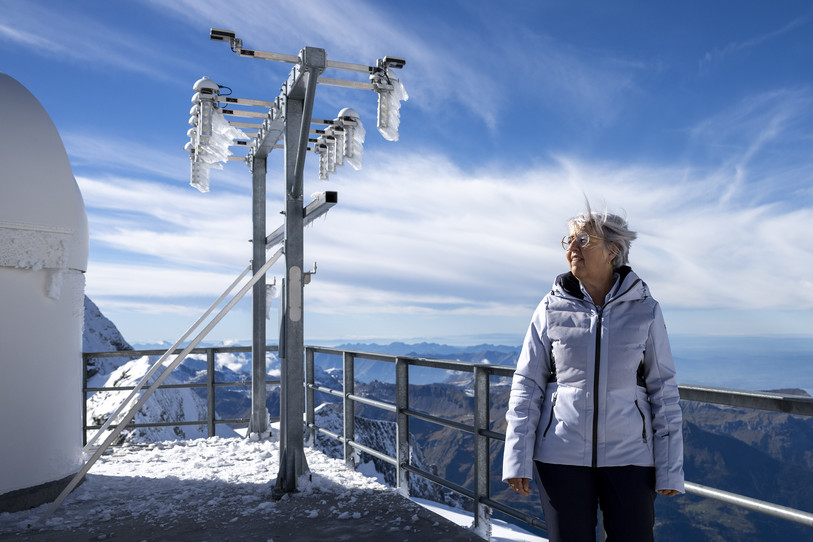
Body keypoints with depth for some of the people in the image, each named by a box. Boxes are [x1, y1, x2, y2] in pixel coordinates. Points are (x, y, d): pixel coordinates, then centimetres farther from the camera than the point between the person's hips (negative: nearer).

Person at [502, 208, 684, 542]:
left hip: (628, 455, 0)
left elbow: (663, 389, 1)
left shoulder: (644, 310, -2)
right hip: (561, 455, 0)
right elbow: (526, 385, -1)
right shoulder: (552, 309, -2)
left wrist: (670, 469, -1)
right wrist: (517, 460, -5)